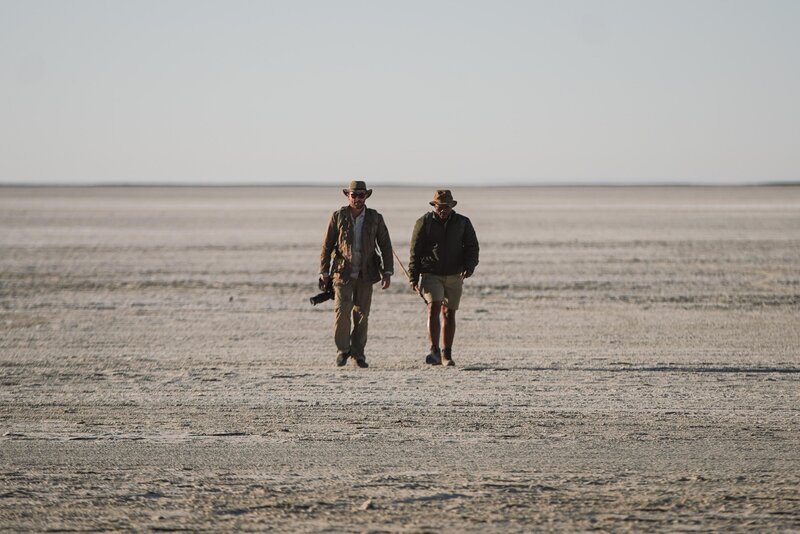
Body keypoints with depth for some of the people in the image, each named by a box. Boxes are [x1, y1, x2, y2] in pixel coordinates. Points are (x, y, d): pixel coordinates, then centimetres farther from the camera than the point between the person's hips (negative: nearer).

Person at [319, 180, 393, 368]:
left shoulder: (375, 218, 3)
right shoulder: (338, 217, -1)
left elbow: (385, 246, 5)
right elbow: (327, 245, 2)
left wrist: (387, 272, -3)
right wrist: (324, 272, -1)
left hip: (365, 274, 2)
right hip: (342, 272, -2)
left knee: (362, 314, 4)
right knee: (342, 310, -14)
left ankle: (358, 353, 13)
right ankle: (342, 349, 0)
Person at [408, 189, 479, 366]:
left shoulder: (462, 223, 4)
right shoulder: (424, 223, -1)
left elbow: (472, 247, 5)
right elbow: (415, 251, 1)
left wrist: (469, 266, -14)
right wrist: (413, 277, -4)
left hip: (454, 276, 2)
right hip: (431, 274, -2)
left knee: (449, 314, 6)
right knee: (434, 308, -19)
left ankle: (447, 355, 13)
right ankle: (434, 351, -23)